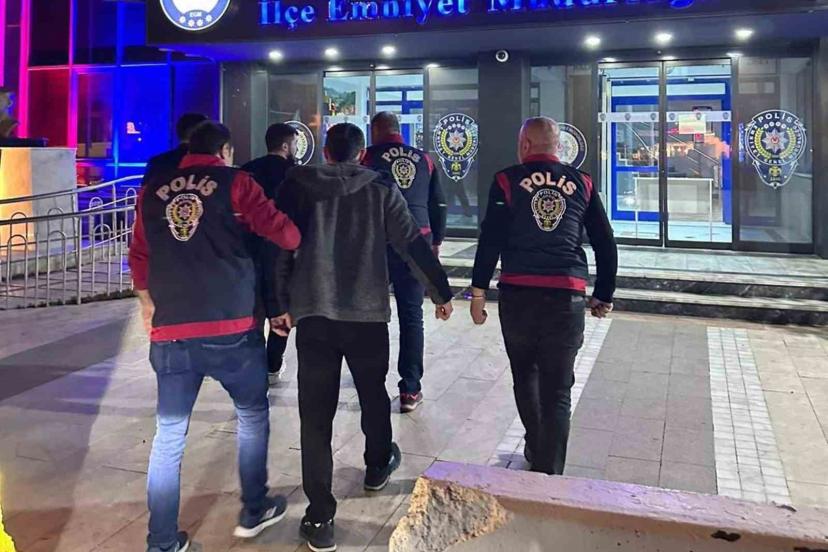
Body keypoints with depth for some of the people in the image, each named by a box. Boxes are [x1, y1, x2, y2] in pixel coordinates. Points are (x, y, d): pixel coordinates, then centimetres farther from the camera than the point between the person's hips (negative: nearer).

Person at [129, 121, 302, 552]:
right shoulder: (234, 182, 0)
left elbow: (139, 258, 19)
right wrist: (300, 240, 16)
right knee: (252, 416, 18)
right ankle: (254, 512, 29)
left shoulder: (153, 190, 12)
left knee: (169, 435, 11)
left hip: (169, 331, 3)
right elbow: (286, 234, -6)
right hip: (230, 328, -3)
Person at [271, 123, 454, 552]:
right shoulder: (382, 190, 4)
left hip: (313, 313, 0)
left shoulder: (297, 186, 5)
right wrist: (441, 293, 9)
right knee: (373, 394, 23)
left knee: (316, 414, 2)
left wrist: (280, 305, 4)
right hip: (368, 312, 1)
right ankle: (378, 467, 45)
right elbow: (413, 245, 1)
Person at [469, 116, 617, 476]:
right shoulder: (581, 183, 9)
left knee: (525, 375, 21)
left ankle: (536, 450, 34)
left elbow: (490, 240, -4)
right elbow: (606, 244, 10)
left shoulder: (508, 180, 2)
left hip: (518, 294, 0)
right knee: (558, 390, 5)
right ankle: (549, 471, 6)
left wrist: (478, 292, 2)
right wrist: (603, 296, 19)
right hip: (568, 297, 1)